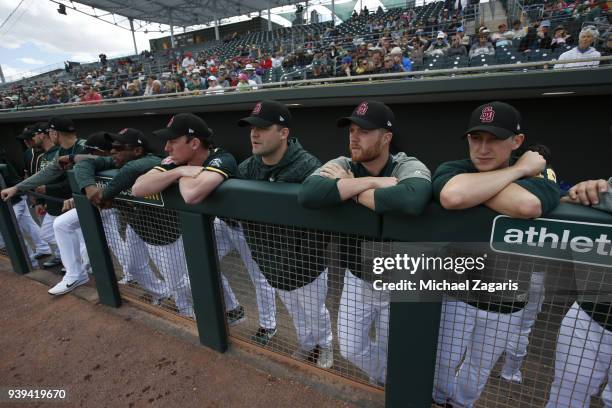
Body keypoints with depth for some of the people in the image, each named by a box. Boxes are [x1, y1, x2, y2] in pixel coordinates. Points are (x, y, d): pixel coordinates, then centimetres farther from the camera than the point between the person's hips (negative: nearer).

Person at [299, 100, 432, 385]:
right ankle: (386, 381, 52)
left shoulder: (409, 167, -20)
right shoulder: (342, 165, -12)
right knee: (350, 350, 18)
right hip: (356, 279, 3)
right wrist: (372, 182, -33)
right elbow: (307, 195, -33)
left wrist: (352, 189, -32)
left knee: (390, 354, 20)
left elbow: (412, 200, -46)